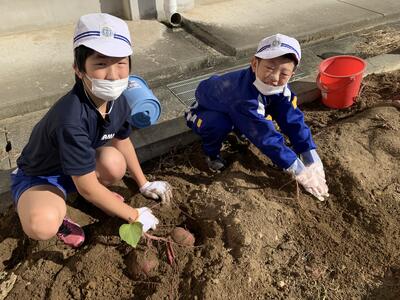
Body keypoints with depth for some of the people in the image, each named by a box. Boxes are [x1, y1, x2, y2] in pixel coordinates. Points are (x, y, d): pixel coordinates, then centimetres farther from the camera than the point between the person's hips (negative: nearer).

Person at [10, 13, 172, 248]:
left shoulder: (118, 101, -17)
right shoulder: (71, 119, -39)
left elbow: (123, 142, 4)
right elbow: (86, 188, -31)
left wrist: (144, 184, 10)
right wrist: (134, 216, -20)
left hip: (81, 168, 6)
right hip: (39, 177, -5)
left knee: (115, 163, -28)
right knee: (42, 225, -37)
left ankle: (99, 196, 6)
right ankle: (57, 216, 1)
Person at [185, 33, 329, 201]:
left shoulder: (280, 87, -23)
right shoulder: (244, 94, -45)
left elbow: (293, 120, -23)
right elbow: (266, 136, -44)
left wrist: (312, 161, -30)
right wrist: (300, 171, -41)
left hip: (235, 111, 6)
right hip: (204, 112, -6)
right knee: (219, 124, -37)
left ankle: (239, 131, 16)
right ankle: (211, 151, -4)